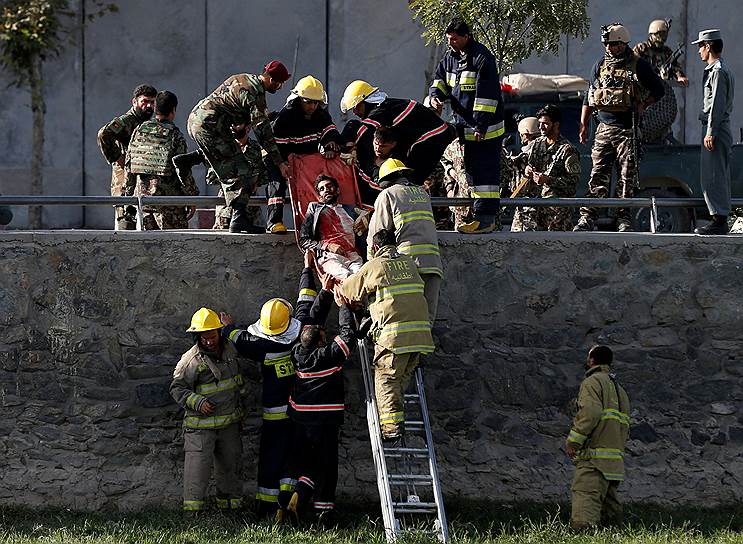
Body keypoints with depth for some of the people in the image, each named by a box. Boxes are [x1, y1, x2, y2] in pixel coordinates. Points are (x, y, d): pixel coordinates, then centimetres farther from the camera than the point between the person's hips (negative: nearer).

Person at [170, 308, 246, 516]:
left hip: (230, 422, 6)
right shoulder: (191, 360, -15)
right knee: (198, 465, -10)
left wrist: (239, 408, 25)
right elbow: (177, 388, -10)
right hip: (201, 424, -6)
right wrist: (198, 402, -22)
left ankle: (230, 501, 29)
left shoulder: (230, 350, 4)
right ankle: (192, 508, -7)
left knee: (230, 462, 15)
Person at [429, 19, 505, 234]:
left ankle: (485, 218, -14)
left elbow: (487, 93, -19)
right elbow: (440, 80, 22)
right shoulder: (450, 57, 11)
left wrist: (481, 125, -21)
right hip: (466, 127, 9)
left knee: (485, 170, -11)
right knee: (472, 169, 13)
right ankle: (490, 216, 21)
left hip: (485, 127, -9)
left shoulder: (482, 58, -15)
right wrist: (435, 95, -3)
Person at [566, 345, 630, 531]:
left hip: (594, 458, -9)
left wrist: (573, 441, -15)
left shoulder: (593, 382, -2)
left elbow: (590, 413, -18)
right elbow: (625, 427, 23)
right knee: (610, 511, 14)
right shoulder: (619, 389, 27)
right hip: (616, 460, 9)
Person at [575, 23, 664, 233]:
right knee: (598, 174, -2)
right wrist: (584, 125, 13)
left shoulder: (638, 66, -1)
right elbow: (589, 97, 17)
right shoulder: (600, 66, 11)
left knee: (627, 176, 0)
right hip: (604, 129, 3)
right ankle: (588, 217, -6)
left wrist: (643, 105, -7)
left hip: (628, 130, -3)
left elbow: (658, 89, 7)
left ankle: (623, 218, 6)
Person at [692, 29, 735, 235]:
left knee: (713, 177, -11)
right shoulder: (721, 69, 19)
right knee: (718, 176, 11)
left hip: (715, 128, -11)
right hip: (718, 129, 11)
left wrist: (710, 133, -20)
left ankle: (719, 220, -12)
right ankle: (721, 220, 14)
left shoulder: (718, 71, -13)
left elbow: (717, 104, -19)